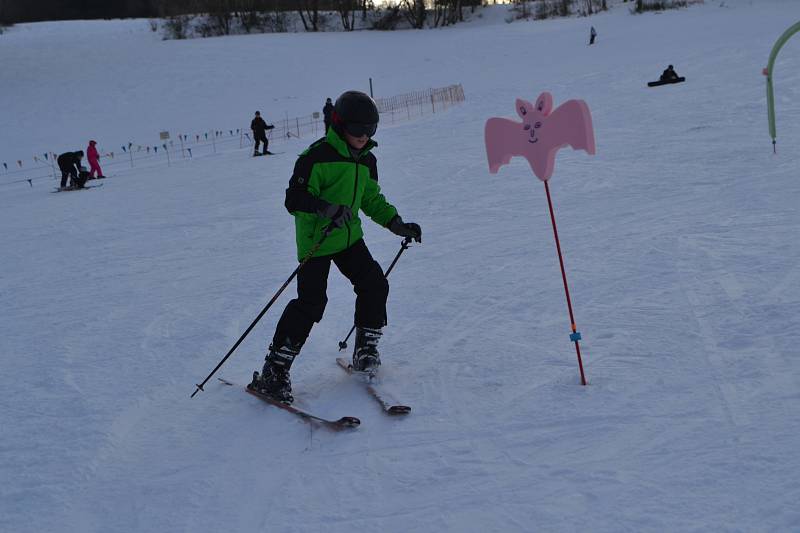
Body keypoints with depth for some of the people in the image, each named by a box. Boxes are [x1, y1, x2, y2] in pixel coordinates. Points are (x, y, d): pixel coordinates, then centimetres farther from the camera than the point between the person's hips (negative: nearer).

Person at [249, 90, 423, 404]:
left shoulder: (366, 160, 9)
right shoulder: (317, 157, -16)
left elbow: (372, 200, 20)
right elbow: (294, 199, -20)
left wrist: (397, 224, 9)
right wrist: (325, 209, -36)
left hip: (349, 236, 7)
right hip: (315, 240, -7)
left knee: (375, 284, -3)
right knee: (311, 302, -13)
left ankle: (366, 349, 18)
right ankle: (273, 371, -4)